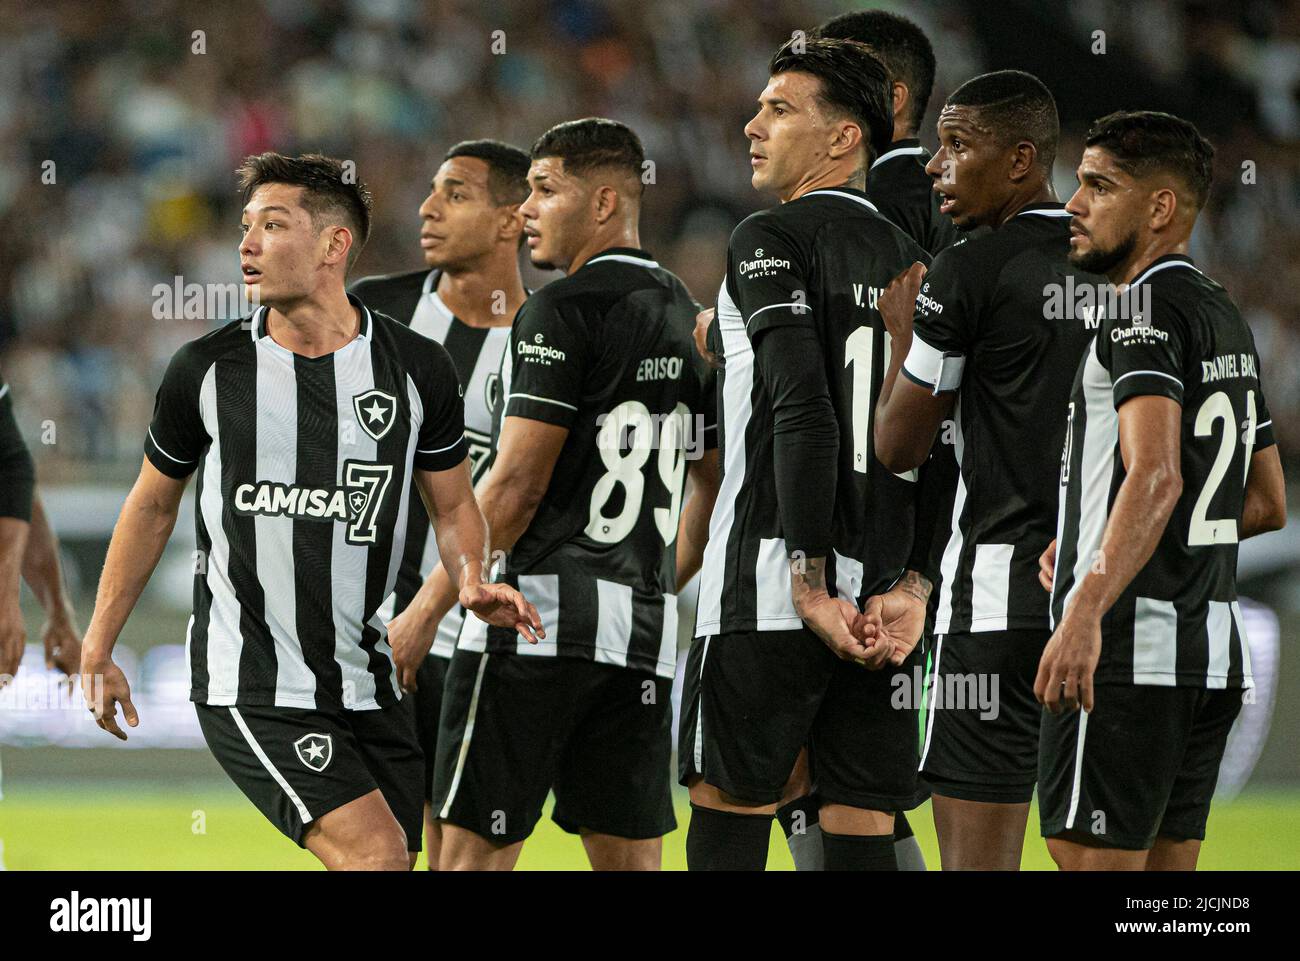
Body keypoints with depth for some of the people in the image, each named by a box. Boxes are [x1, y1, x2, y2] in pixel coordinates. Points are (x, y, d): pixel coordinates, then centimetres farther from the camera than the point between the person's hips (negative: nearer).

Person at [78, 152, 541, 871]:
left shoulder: (417, 368, 1)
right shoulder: (206, 370, -1)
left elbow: (453, 504, 14)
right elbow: (152, 503, 12)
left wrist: (471, 582, -7)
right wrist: (97, 649, 12)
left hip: (366, 687, 4)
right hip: (249, 688, -4)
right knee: (376, 856, -20)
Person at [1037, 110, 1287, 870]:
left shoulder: (1148, 309, -11)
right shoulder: (1228, 320, 18)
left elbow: (1156, 478, -25)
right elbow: (1268, 504, 25)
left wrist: (1086, 613, -35)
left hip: (1128, 648, -9)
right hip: (1214, 649, 9)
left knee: (1092, 860, -8)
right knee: (1167, 869, 10)